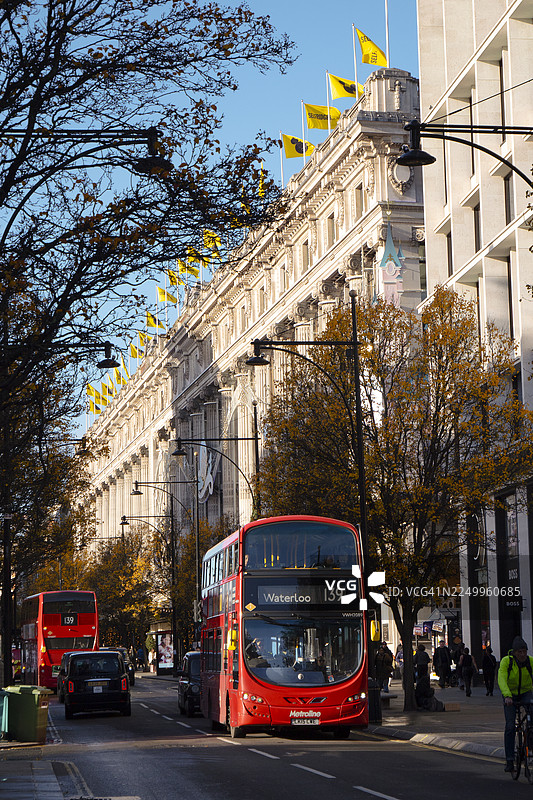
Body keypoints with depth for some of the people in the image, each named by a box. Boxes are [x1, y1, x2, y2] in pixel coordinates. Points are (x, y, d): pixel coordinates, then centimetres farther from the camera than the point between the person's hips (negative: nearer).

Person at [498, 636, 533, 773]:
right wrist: (507, 696, -47)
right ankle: (509, 760, -4)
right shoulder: (506, 661, -20)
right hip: (510, 695, -1)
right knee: (510, 726, -11)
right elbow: (502, 680, -30)